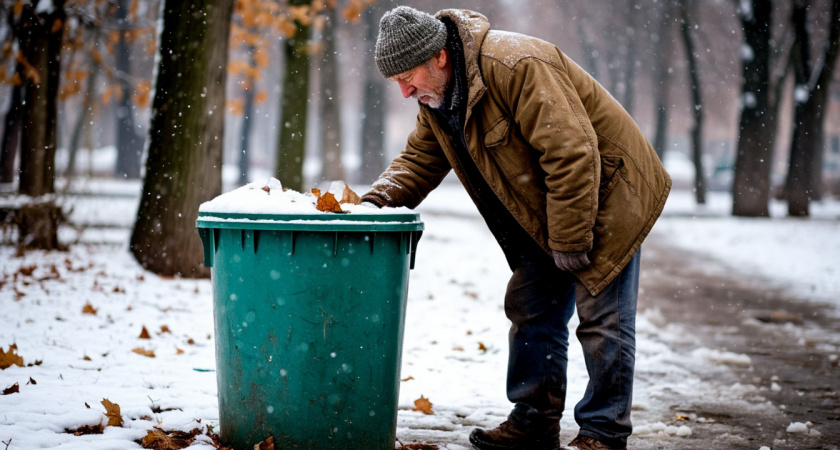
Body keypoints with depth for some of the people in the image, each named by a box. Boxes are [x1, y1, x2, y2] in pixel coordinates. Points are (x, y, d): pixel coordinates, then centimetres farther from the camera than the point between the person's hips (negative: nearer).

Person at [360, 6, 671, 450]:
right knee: (531, 310, 10)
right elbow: (420, 159, 8)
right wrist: (377, 198, -12)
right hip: (543, 213, 9)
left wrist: (569, 241, -27)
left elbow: (572, 154, -32)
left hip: (606, 193, -9)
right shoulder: (434, 96, -2)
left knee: (602, 317, -5)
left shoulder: (516, 67, -31)